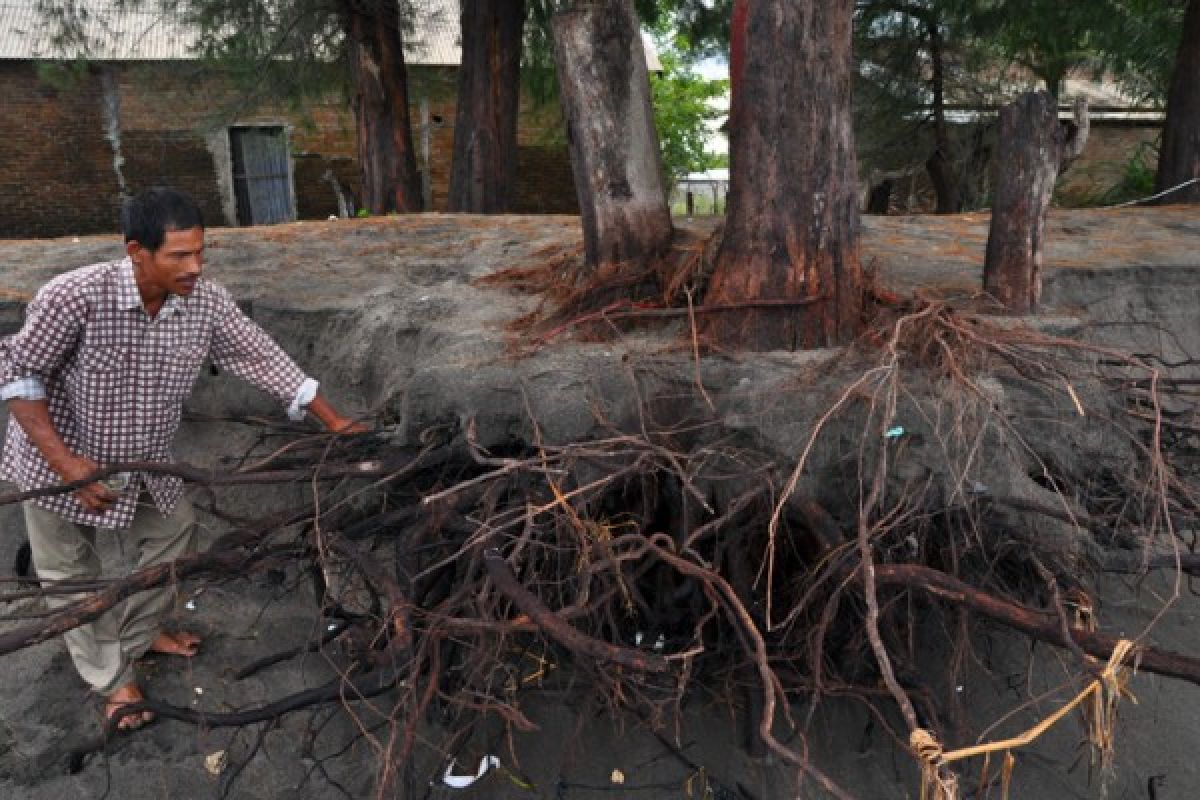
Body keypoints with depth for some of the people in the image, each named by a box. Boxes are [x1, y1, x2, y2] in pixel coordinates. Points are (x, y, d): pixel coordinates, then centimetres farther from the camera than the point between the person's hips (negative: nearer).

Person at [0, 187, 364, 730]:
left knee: (174, 533, 17)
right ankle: (113, 680, 32)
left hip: (144, 460, 4)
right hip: (57, 459, -4)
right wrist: (65, 462, -29)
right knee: (72, 574, 10)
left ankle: (139, 635, 43)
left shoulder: (206, 303, -21)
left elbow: (265, 360, -13)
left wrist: (338, 425, -12)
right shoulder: (75, 296, -33)